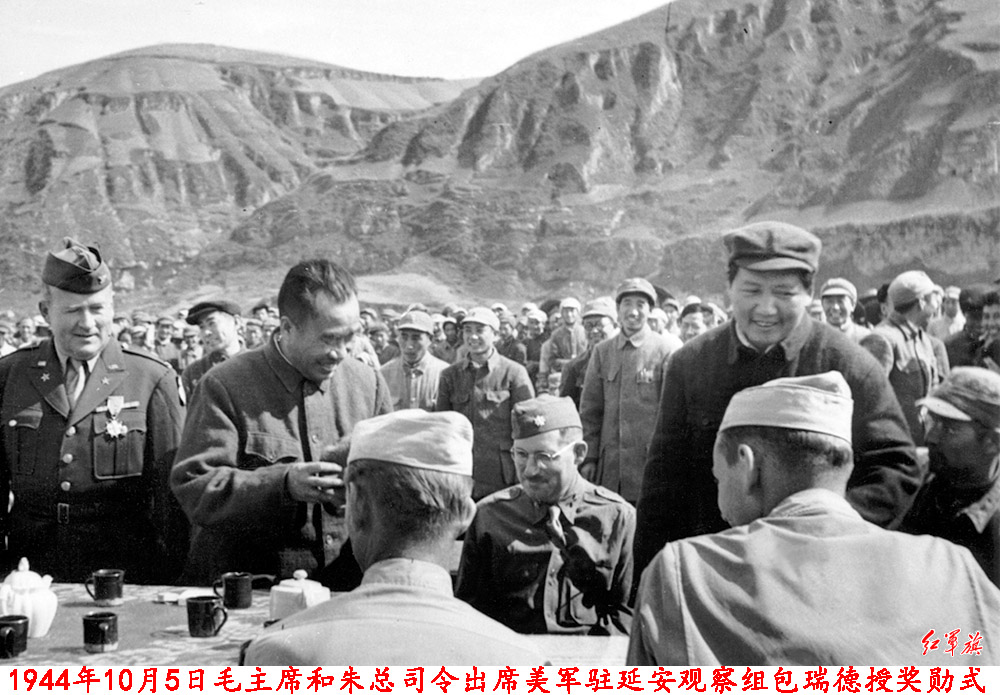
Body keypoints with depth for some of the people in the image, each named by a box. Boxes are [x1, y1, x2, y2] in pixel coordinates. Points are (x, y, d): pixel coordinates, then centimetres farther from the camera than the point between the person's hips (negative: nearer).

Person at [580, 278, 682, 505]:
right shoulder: (602, 351, 8)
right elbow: (590, 410, 10)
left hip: (651, 463, -3)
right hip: (609, 467, 3)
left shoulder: (666, 349, -2)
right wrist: (588, 457, 5)